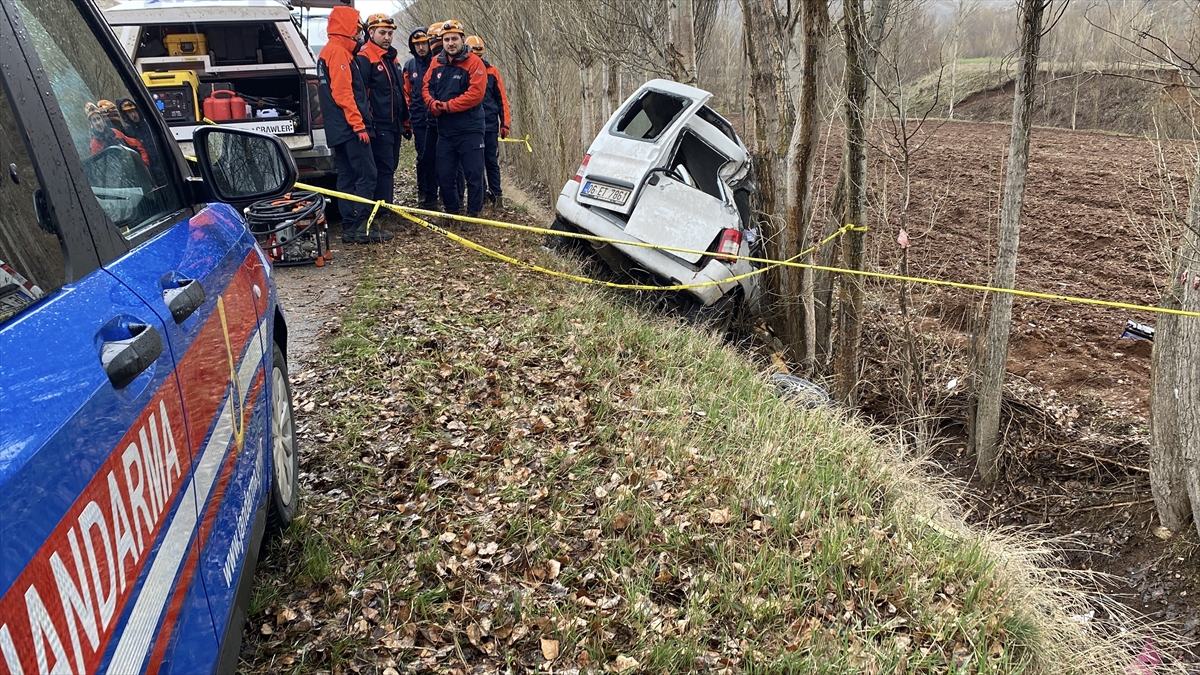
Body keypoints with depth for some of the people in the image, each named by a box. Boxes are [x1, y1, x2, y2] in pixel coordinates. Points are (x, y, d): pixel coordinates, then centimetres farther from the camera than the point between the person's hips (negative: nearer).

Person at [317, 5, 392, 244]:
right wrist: (359, 124, -21)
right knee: (366, 175, -10)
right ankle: (362, 227, -12)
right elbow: (343, 93, -20)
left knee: (347, 177, 8)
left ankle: (349, 227, 9)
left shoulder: (328, 52, 21)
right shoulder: (338, 52, -11)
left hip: (338, 129, 10)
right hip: (349, 127, -10)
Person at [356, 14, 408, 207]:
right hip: (379, 125, -9)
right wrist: (367, 122, -21)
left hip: (395, 124, 9)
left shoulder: (391, 58, 18)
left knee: (391, 167, 13)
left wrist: (405, 119, 22)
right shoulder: (364, 58, -11)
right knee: (384, 168, -9)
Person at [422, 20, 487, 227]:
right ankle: (452, 211, 26)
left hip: (470, 130, -5)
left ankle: (472, 215, 10)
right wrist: (434, 105, -11)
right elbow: (426, 88, 10)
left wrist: (448, 106, -15)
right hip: (445, 130, 5)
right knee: (444, 175, 10)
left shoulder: (473, 62, -7)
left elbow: (475, 94, -17)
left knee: (473, 175, -2)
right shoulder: (437, 63, 10)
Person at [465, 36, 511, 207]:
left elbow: (501, 99, 5)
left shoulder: (491, 71, 3)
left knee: (492, 161, 1)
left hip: (490, 124, 0)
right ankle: (481, 193, 16)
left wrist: (504, 123, 1)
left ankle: (496, 193, 6)